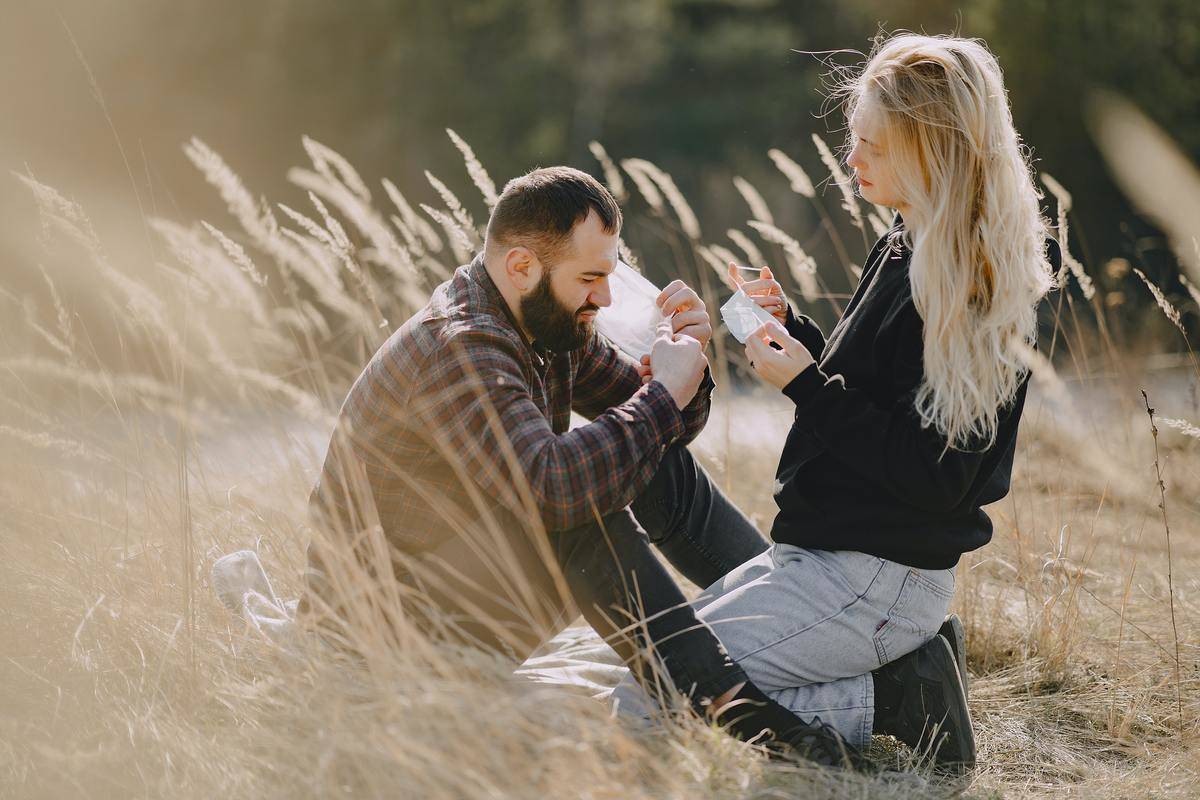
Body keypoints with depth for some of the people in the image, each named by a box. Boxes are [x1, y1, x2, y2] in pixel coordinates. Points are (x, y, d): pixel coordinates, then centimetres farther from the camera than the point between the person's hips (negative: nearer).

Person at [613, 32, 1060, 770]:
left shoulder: (975, 288, -20)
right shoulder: (905, 249, 9)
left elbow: (934, 476, -22)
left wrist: (806, 386, -20)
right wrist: (791, 325, 3)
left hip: (871, 581, -10)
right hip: (823, 553, 10)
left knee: (644, 705, -12)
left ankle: (892, 700, -5)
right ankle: (906, 659, 12)